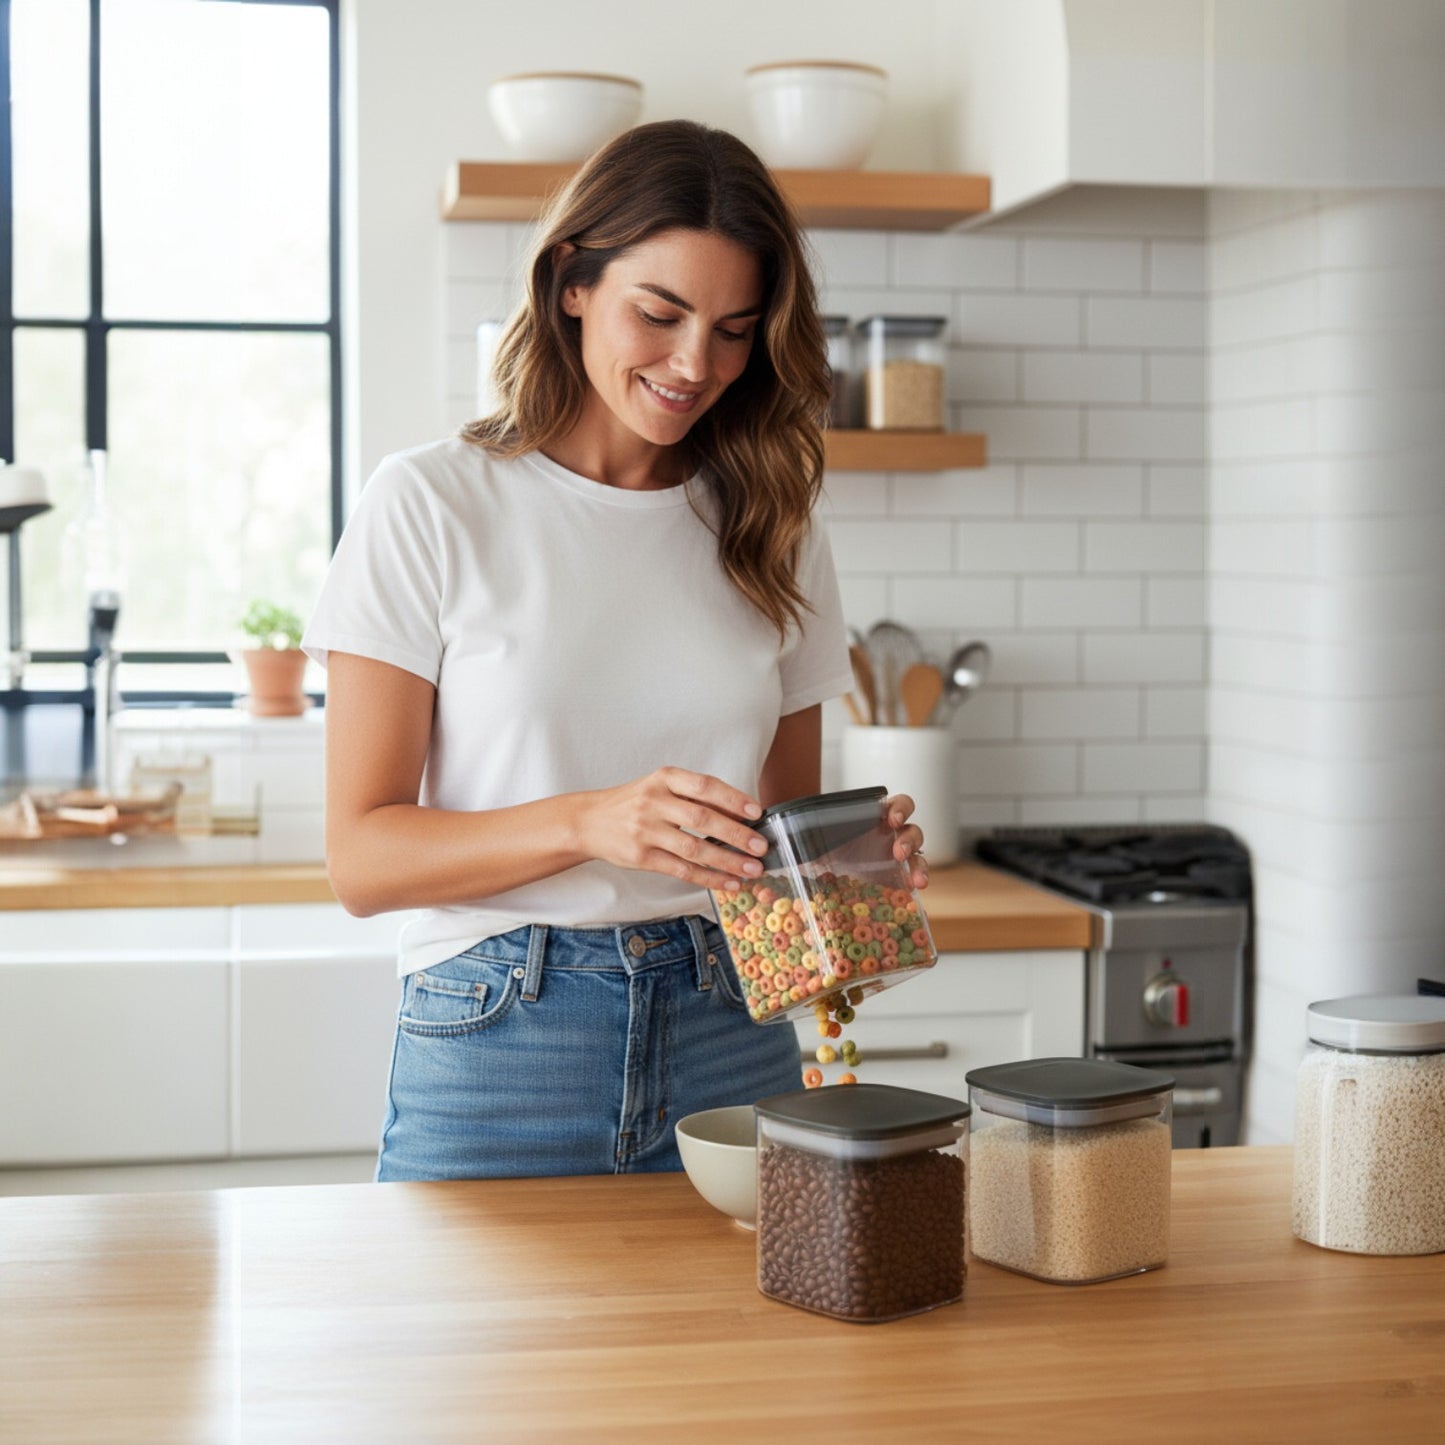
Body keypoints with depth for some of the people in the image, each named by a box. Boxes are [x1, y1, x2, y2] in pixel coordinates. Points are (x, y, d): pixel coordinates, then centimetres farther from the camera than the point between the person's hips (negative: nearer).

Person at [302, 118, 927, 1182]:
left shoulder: (771, 532, 9)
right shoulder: (431, 506, -4)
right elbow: (362, 857, -7)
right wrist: (590, 823, -23)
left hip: (731, 1048, 3)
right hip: (498, 1051, -3)